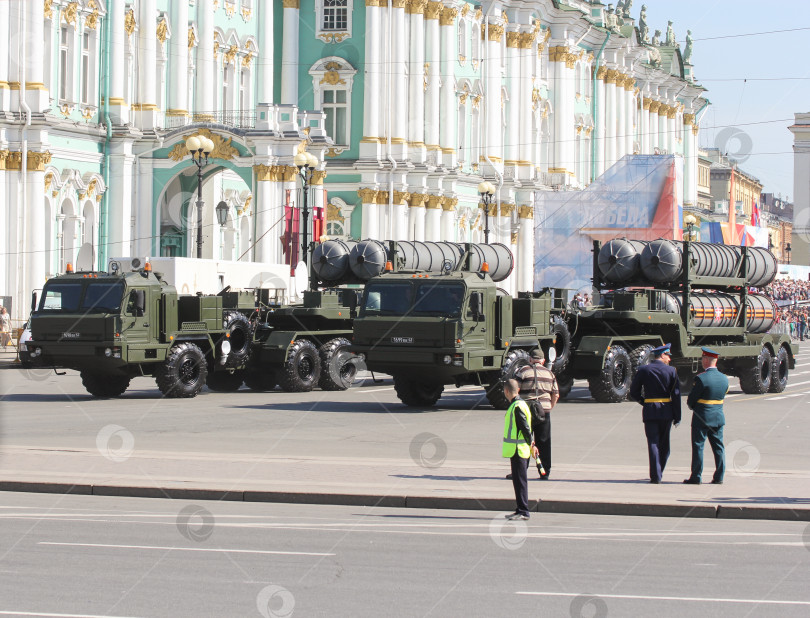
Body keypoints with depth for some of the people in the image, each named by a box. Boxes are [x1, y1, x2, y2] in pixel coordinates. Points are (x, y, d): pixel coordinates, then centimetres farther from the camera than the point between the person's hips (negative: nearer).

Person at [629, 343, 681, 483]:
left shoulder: (643, 370, 1)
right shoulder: (671, 371, -2)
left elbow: (633, 393, 2)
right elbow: (676, 395, -4)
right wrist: (677, 417, 0)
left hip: (650, 411, 0)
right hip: (666, 412, 0)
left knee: (653, 443, -1)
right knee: (664, 444, 16)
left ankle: (655, 476, -10)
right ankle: (659, 473, 26)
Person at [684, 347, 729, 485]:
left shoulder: (701, 378, -17)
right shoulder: (724, 379, 4)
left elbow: (691, 400, -12)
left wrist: (691, 405, 12)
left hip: (702, 418, -6)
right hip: (718, 417, 6)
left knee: (698, 447, 1)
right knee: (718, 447, 9)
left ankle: (696, 477, 3)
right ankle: (719, 477, 8)